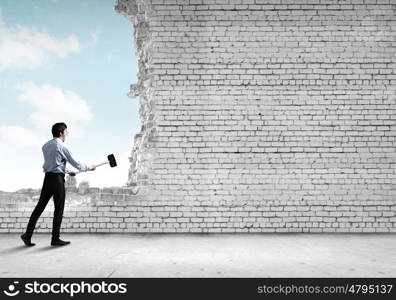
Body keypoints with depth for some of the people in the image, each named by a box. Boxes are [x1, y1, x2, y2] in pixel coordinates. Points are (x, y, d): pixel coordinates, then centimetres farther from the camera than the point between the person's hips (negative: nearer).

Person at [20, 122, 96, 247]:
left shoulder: (46, 146, 14)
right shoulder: (61, 147, -10)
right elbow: (75, 163, -7)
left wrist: (68, 172, 32)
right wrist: (89, 168, 8)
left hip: (47, 178, 7)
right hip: (57, 179, -7)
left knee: (40, 207, 11)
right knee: (59, 209, 1)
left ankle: (27, 235, 13)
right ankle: (55, 238, 8)